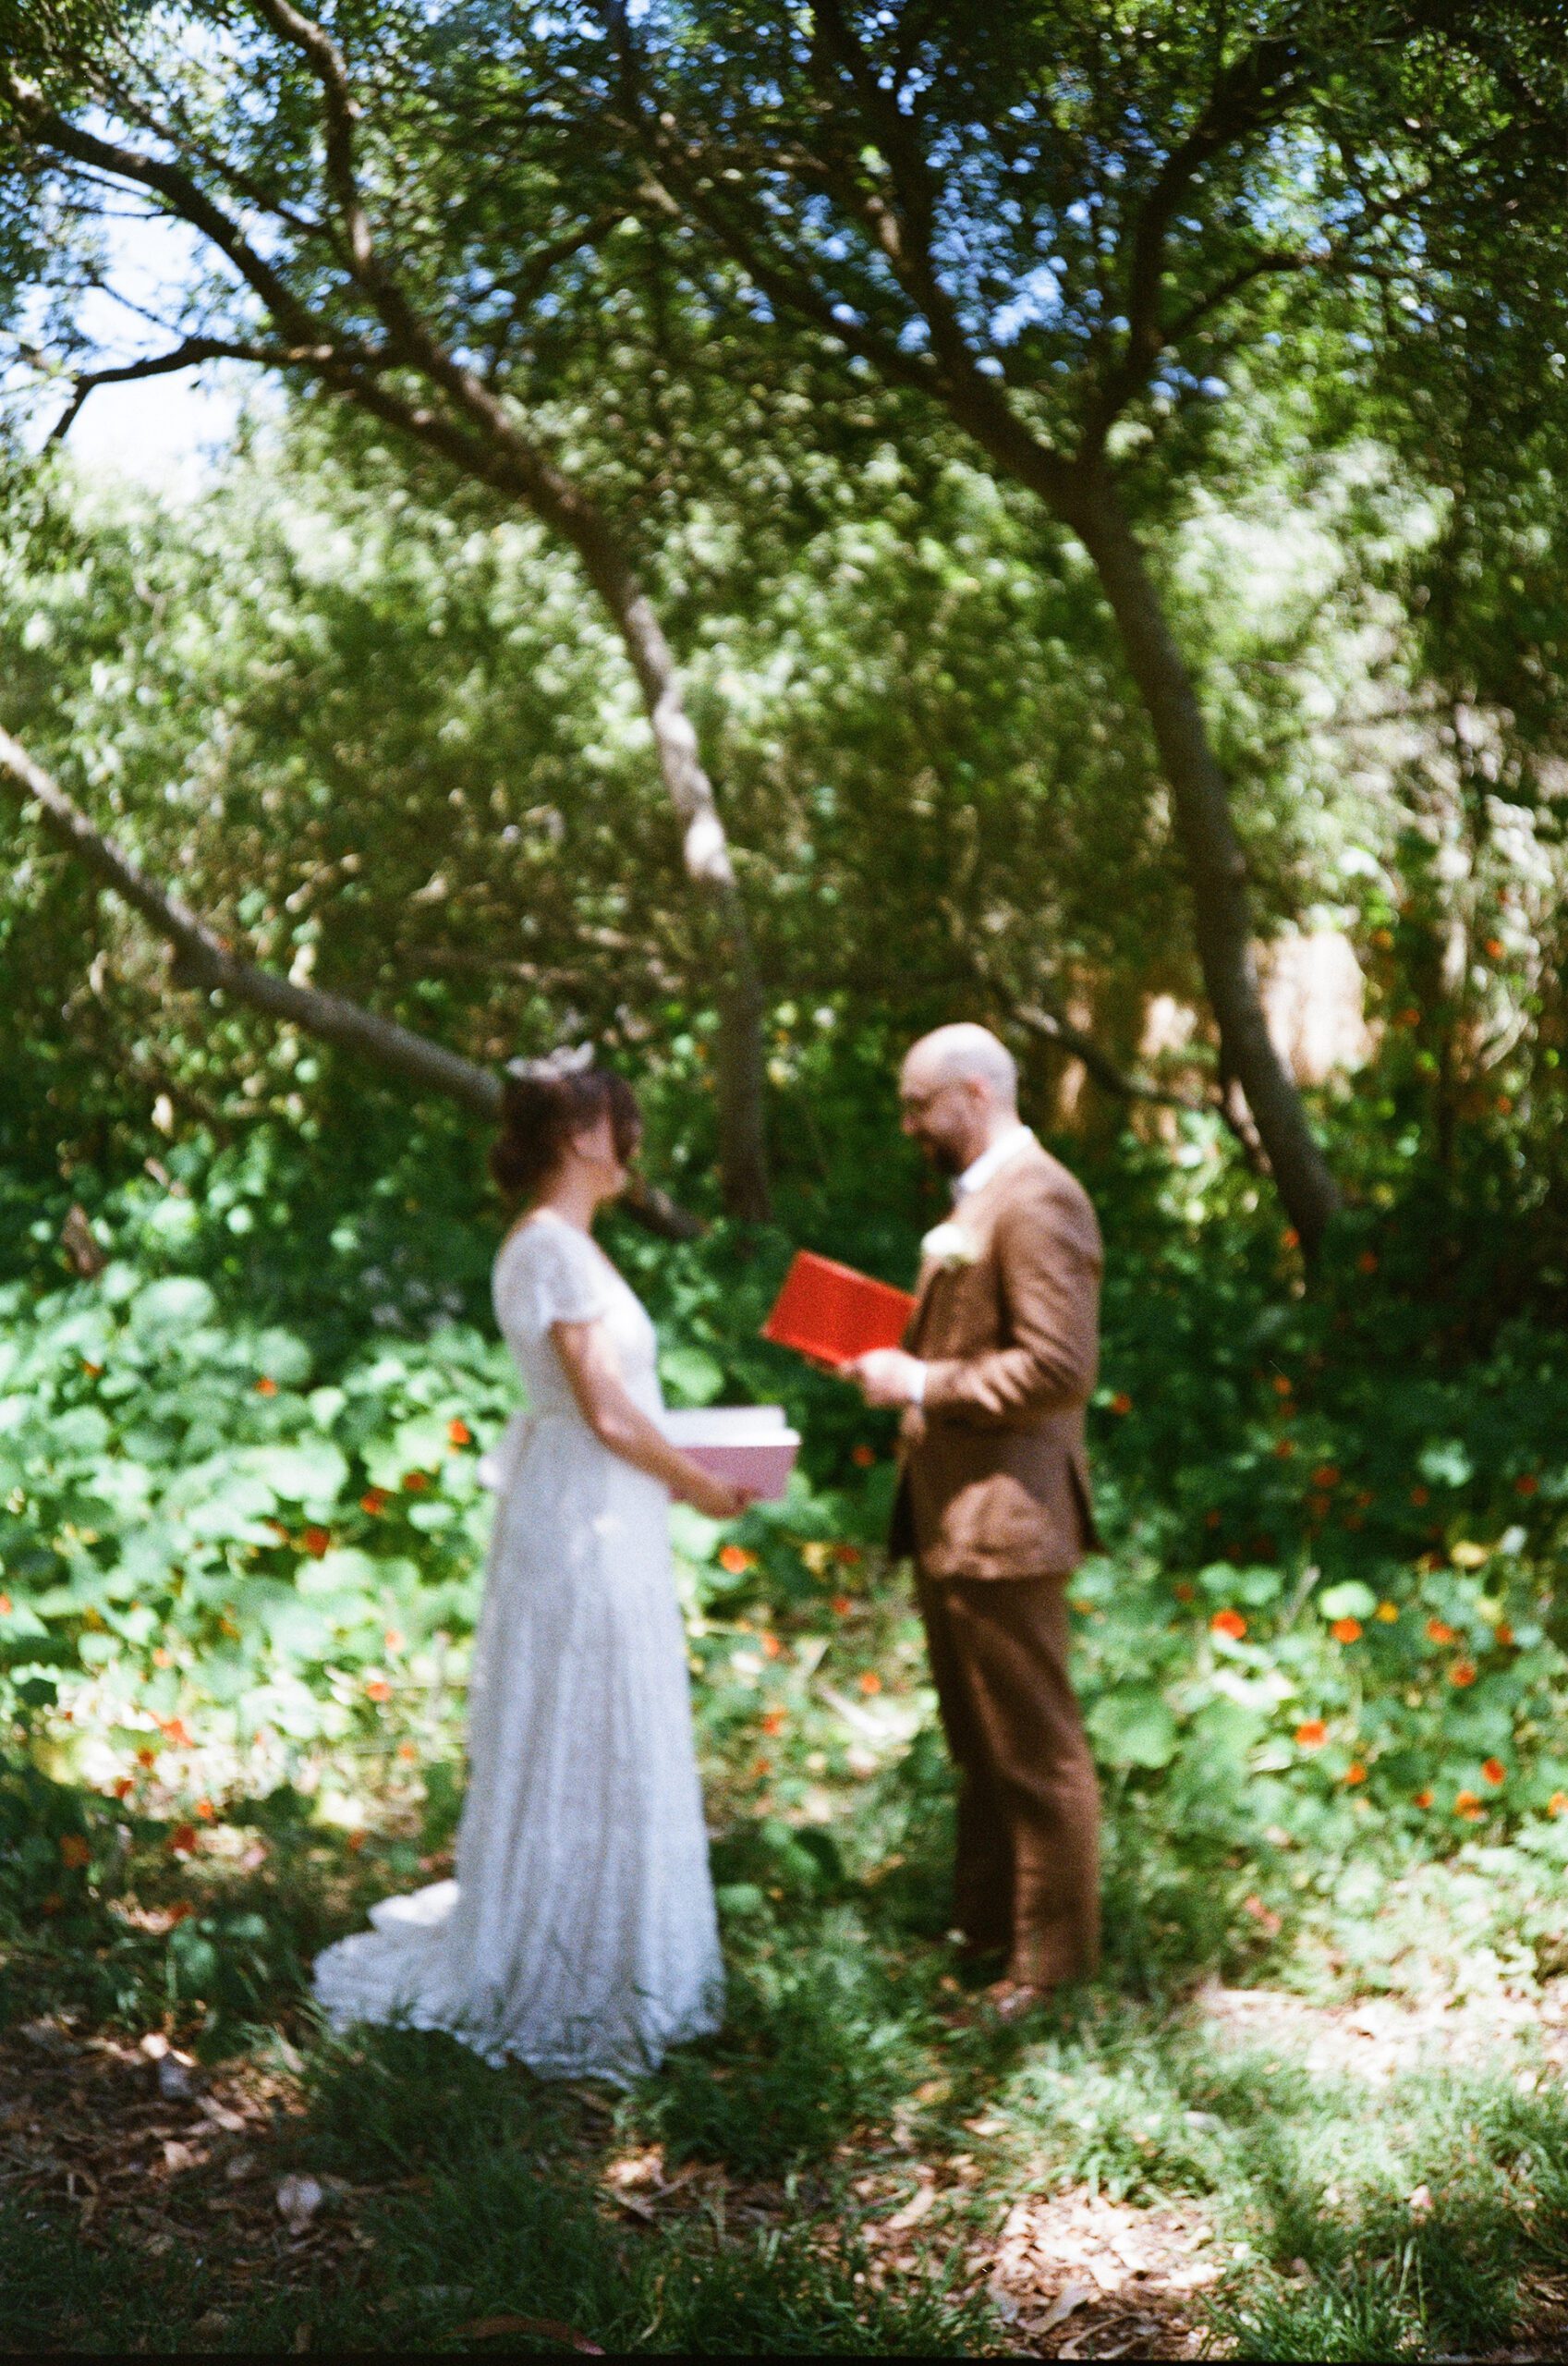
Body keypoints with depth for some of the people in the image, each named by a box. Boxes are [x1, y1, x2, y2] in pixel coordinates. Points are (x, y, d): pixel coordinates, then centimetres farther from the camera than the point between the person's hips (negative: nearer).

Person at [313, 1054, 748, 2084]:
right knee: (593, 1750, 0)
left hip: (587, 1520, 10)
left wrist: (683, 1463, 16)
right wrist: (699, 1486, -7)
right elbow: (608, 1414, -20)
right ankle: (574, 1975, 12)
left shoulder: (553, 1243, 12)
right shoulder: (556, 1250, -19)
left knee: (571, 1748, 18)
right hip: (589, 1526, -10)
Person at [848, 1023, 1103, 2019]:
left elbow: (1060, 1368, -24)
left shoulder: (1036, 1200, -16)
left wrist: (922, 1383, -18)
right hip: (951, 1517, 11)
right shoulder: (976, 1198, 17)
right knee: (978, 1742, 19)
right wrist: (896, 1357, 8)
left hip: (1005, 1519, -10)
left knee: (1034, 1749, 1)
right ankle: (988, 1927, 31)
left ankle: (1055, 1957, 12)